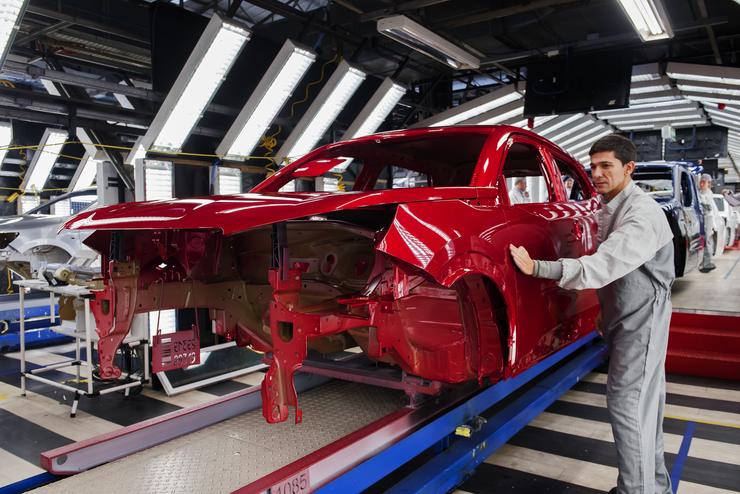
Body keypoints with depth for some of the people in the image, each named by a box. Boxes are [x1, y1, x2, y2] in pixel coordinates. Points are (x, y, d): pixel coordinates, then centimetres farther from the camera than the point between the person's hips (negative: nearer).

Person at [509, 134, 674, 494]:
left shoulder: (642, 213, -22)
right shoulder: (608, 208, 9)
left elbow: (602, 266, -33)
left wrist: (537, 268, -34)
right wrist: (605, 313, 18)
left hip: (642, 319, -9)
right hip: (621, 317, 9)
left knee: (627, 404, -7)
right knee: (641, 404, 17)